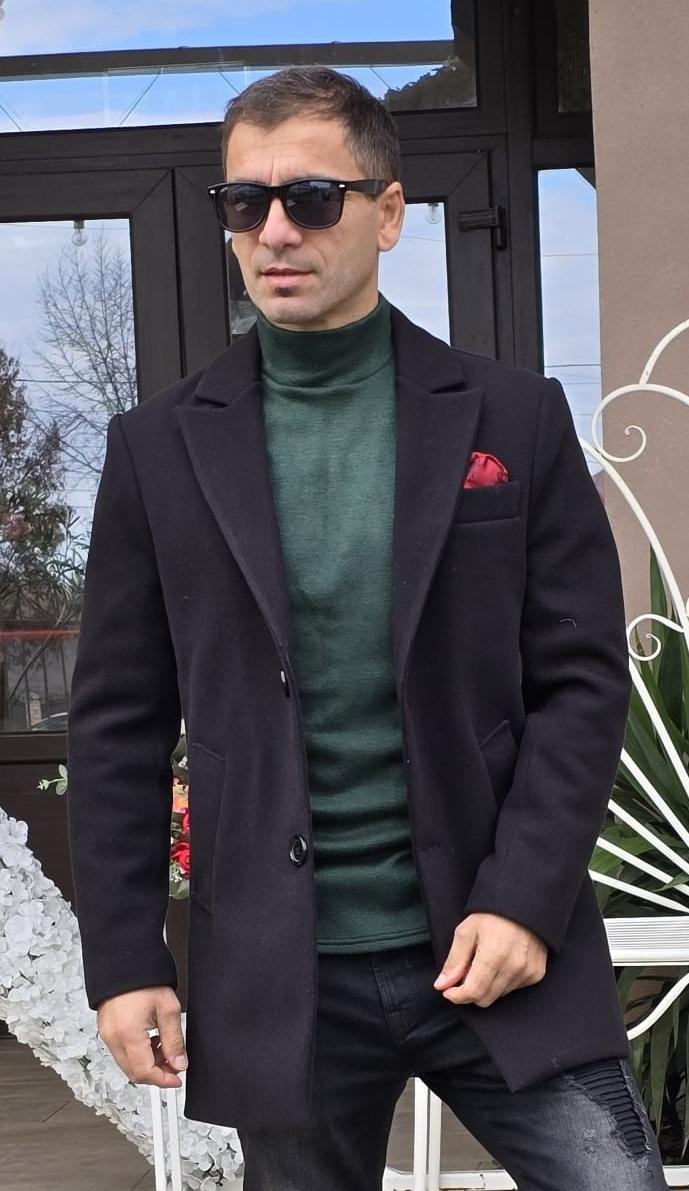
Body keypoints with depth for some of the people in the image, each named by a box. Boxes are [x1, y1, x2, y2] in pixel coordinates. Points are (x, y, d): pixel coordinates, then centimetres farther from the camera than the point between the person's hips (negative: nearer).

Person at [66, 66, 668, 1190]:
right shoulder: (161, 447, 3)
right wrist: (125, 958, -1)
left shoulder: (514, 418, 2)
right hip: (280, 977, 1)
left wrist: (526, 900, -9)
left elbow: (583, 677, 1)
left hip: (496, 942, 0)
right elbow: (120, 725, 4)